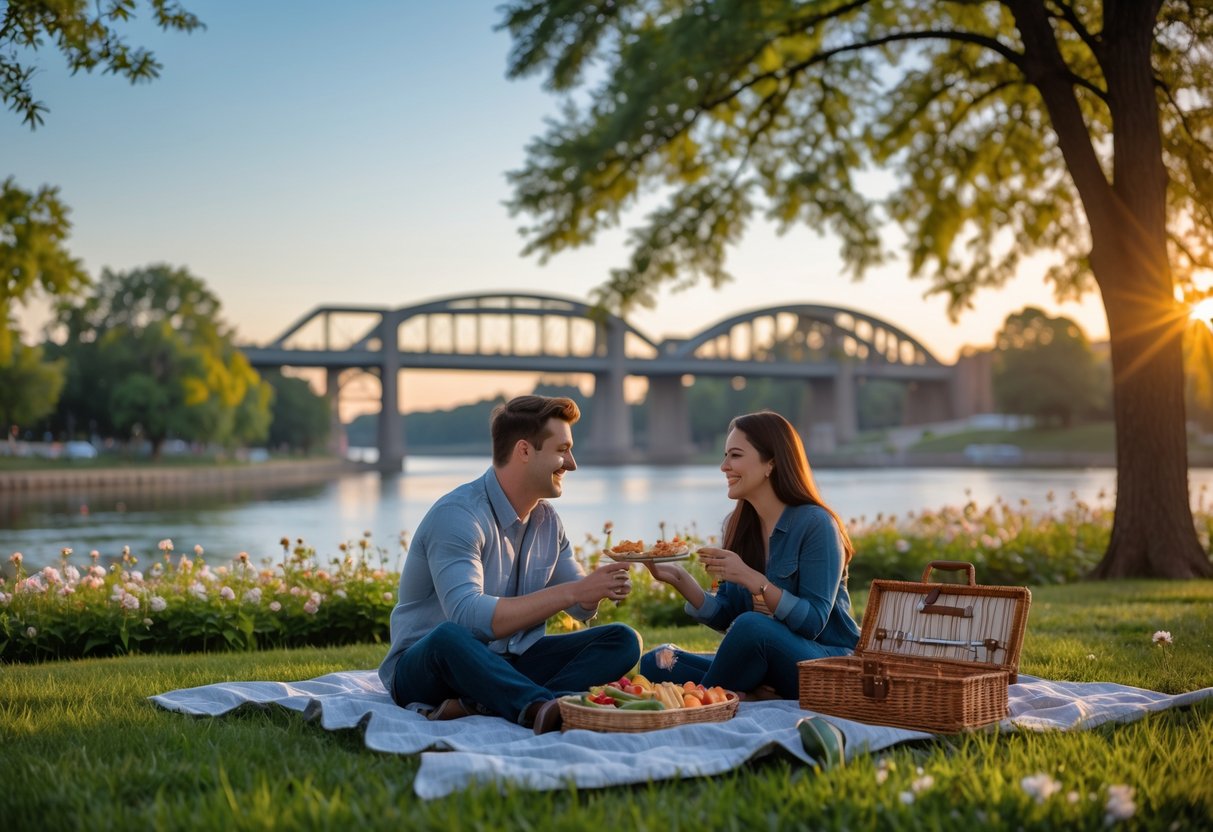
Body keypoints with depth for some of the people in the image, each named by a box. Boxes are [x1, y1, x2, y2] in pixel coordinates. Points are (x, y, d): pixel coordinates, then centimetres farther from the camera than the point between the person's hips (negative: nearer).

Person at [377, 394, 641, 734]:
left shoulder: (546, 519, 7)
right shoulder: (457, 515, -18)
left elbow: (582, 609, 16)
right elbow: (468, 617, -31)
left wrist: (599, 585, -9)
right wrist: (569, 592, -29)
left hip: (511, 665, 8)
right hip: (426, 667, -7)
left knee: (623, 641, -12)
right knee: (449, 636, -39)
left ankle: (481, 705, -29)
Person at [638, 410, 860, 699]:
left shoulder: (815, 524, -14)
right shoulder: (737, 526, 6)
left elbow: (813, 623, -20)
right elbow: (726, 618, 5)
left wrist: (752, 579, -30)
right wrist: (680, 580, -11)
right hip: (763, 662, 7)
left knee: (752, 626, -36)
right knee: (654, 663, -8)